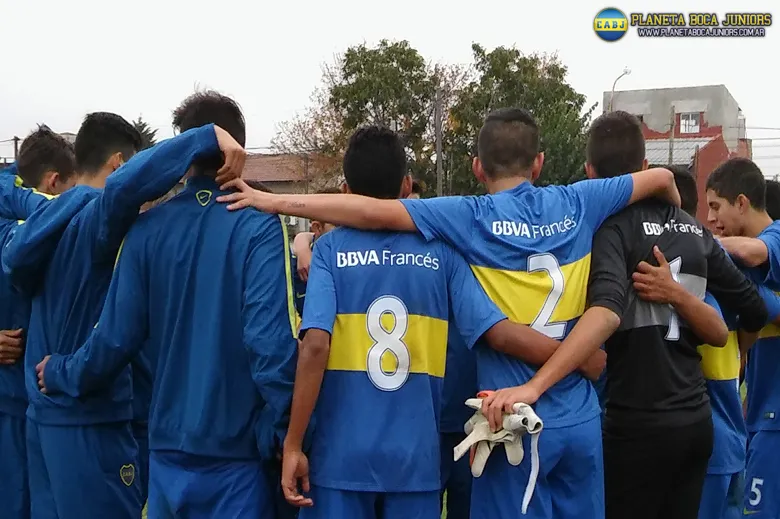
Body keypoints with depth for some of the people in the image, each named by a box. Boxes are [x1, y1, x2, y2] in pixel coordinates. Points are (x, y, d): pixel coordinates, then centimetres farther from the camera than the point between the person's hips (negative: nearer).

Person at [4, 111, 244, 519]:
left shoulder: (42, 221, 8)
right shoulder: (96, 218, -16)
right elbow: (123, 185, -37)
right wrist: (208, 136, -37)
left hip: (43, 413, 8)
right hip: (89, 418, -8)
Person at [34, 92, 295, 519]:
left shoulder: (148, 227, -3)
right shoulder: (258, 226, -12)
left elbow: (117, 335, -3)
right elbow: (270, 335, -21)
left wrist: (61, 373, 15)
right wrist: (283, 432, -10)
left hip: (168, 442, 3)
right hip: (235, 448, -3)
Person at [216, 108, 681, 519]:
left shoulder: (473, 217, -9)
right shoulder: (576, 205, 2)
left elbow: (374, 212, -17)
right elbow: (661, 177, 16)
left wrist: (275, 202, -12)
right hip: (582, 420, 4)